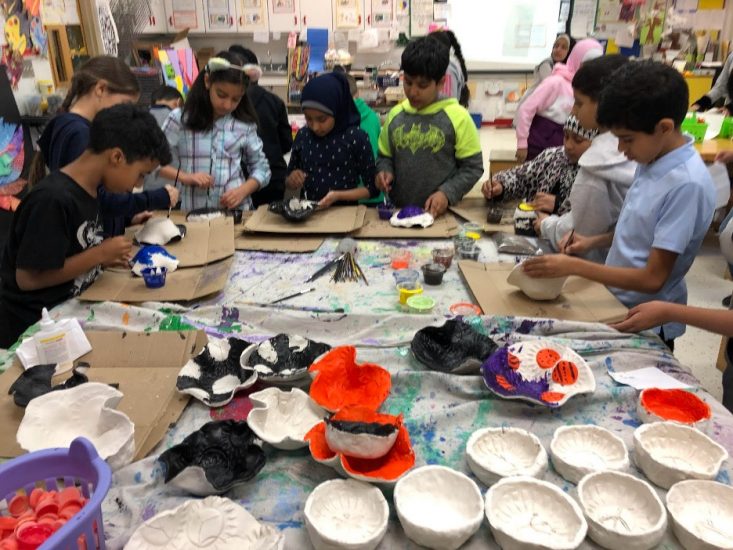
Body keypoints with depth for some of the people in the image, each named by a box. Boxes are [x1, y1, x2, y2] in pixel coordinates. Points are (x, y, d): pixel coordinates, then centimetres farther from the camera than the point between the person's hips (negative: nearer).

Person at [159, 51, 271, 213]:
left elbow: (261, 168, 10)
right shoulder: (179, 119, 2)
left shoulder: (245, 125, 4)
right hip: (193, 213, -2)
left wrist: (243, 190, -8)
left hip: (237, 211, 3)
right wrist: (184, 177, -12)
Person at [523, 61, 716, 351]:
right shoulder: (652, 160, -2)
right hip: (615, 301, 8)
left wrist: (574, 266, -25)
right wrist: (594, 242, -2)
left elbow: (653, 279, -25)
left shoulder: (687, 184, -27)